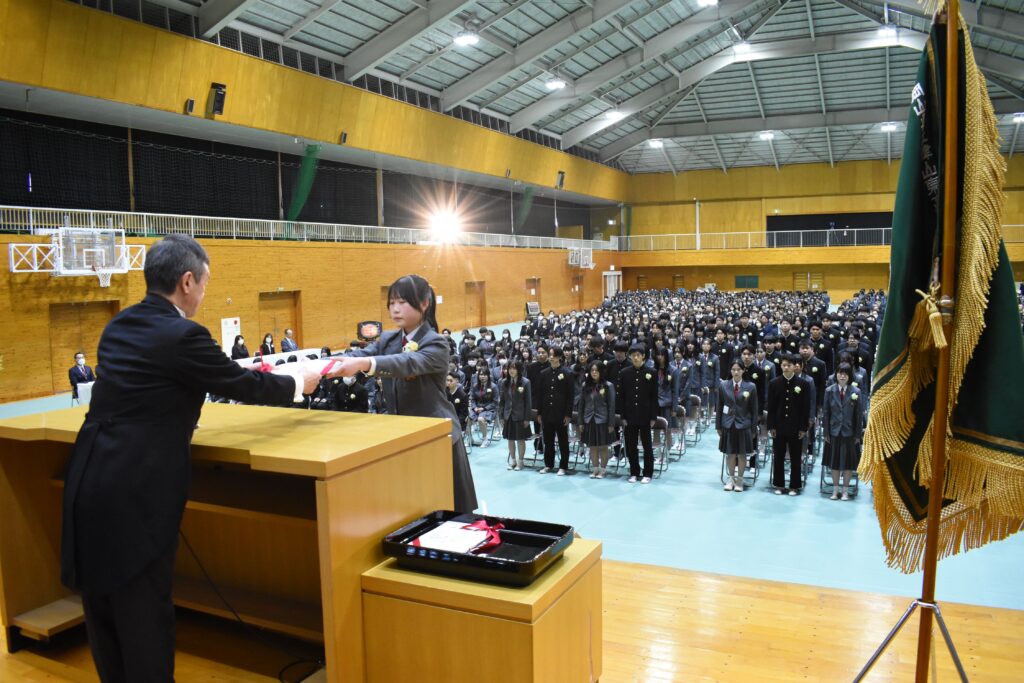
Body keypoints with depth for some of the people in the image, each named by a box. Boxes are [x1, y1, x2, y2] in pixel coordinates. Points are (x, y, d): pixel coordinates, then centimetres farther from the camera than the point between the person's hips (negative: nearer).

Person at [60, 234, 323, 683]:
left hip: (91, 482, 9)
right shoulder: (182, 335, -16)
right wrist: (299, 381, 11)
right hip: (135, 494, -8)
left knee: (103, 605, 20)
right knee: (144, 610, 6)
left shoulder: (119, 326, 9)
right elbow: (244, 385, -6)